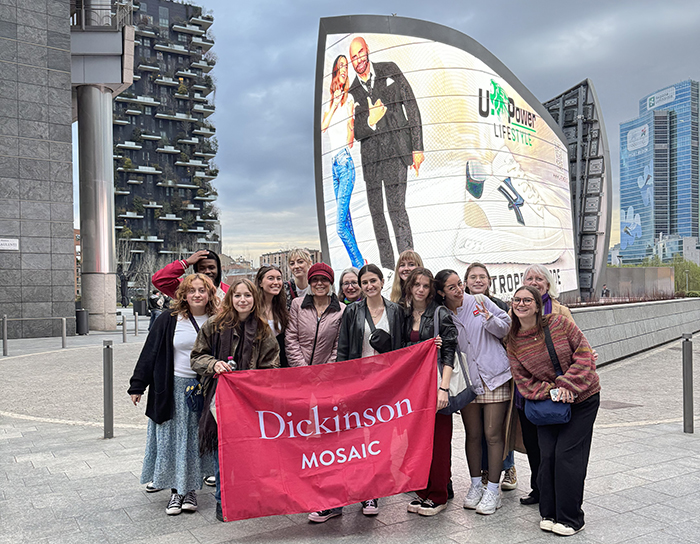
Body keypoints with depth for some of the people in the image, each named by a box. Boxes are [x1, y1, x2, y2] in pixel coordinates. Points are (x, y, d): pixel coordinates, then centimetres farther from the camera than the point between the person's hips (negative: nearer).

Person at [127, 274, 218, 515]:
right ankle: (176, 491, 18)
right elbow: (150, 353, -1)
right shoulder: (169, 319, -4)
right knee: (173, 440, 5)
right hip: (174, 389, -1)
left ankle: (191, 490, 21)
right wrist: (137, 385, -1)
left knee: (197, 441, 8)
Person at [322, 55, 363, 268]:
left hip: (345, 162, -7)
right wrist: (334, 105, -4)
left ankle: (360, 264, -4)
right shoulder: (330, 101, 17)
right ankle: (357, 265, 18)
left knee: (340, 225, -14)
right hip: (334, 163, 7)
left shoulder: (349, 98, 0)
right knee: (345, 220, 10)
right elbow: (322, 126, 0)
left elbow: (350, 138, -8)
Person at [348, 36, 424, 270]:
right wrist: (369, 122, -14)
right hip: (370, 152, 3)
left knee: (396, 207, -13)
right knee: (376, 212, 3)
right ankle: (387, 267, 11)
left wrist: (417, 147, 0)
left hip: (396, 147, -3)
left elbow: (412, 108, 6)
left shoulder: (390, 71, 7)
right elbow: (354, 133, 9)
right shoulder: (352, 90, 11)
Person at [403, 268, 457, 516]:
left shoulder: (441, 314, -5)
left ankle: (438, 497, 11)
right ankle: (422, 492, 21)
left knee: (438, 440, 0)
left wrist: (443, 388, -18)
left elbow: (449, 353, -10)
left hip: (435, 383, -5)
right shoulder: (404, 315, 10)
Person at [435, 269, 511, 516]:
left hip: (494, 375, -2)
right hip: (467, 380, 2)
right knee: (473, 434, 9)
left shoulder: (480, 302, -1)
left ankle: (493, 490, 11)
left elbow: (506, 327, 4)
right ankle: (475, 485, 25)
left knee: (493, 434, 0)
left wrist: (489, 320, -15)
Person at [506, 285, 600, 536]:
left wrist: (567, 386, -20)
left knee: (567, 455, -6)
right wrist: (552, 392, -20)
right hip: (547, 403, 3)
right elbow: (524, 383, -4)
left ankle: (570, 519, 9)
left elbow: (584, 354, -13)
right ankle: (549, 514, 20)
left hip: (582, 399, -3)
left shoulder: (559, 323, -12)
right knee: (547, 456, 1)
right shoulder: (513, 342, -4)